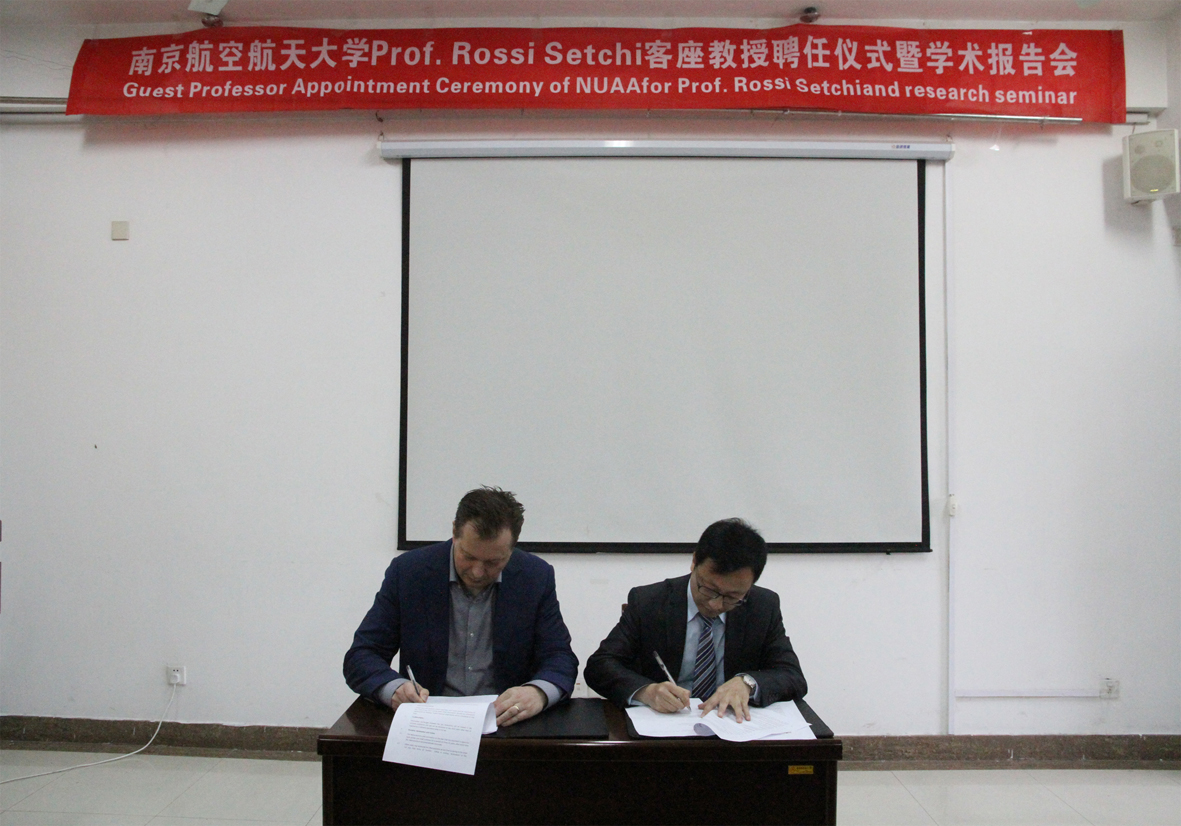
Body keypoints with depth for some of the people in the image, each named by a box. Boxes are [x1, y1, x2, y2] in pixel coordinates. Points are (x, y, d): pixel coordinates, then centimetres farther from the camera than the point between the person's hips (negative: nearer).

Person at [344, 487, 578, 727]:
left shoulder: (537, 577, -1)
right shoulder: (407, 572, -4)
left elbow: (561, 659, -1)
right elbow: (361, 656, -2)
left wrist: (538, 692, -25)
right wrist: (394, 688, -24)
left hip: (507, 724, 0)